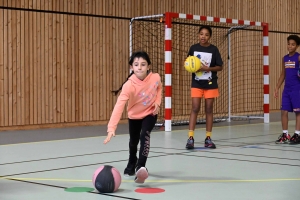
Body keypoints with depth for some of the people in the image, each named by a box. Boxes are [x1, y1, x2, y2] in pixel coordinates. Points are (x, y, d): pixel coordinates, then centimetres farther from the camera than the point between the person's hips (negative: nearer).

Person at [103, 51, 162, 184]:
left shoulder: (155, 78, -26)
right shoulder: (129, 85, -37)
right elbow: (119, 106, -46)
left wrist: (157, 102, -15)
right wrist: (111, 128, -56)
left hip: (150, 113, 0)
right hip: (134, 115, 0)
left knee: (144, 135, -26)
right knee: (133, 141, 18)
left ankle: (141, 166, -23)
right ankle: (131, 165, 46)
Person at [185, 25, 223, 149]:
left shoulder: (214, 49, -5)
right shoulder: (194, 48, 0)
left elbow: (220, 67, -3)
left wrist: (208, 68, -18)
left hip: (210, 84, 0)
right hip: (196, 84, 0)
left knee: (209, 110, 6)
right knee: (195, 109, -6)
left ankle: (208, 138, 13)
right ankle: (190, 138, -7)